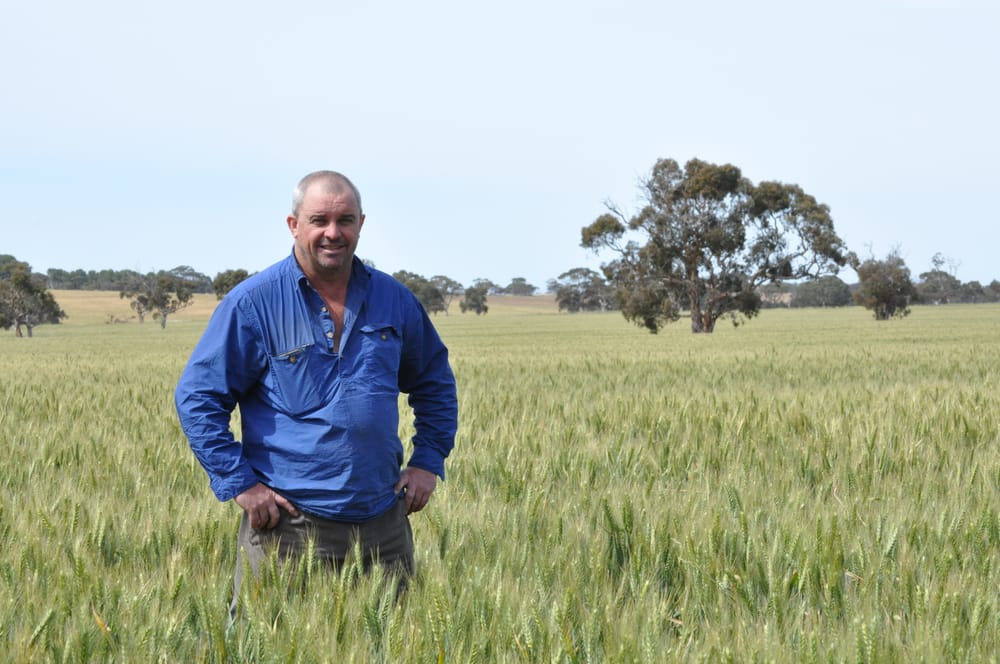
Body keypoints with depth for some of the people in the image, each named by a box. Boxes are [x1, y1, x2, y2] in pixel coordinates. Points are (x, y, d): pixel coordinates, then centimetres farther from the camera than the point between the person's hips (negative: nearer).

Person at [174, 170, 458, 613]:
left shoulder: (393, 300, 9)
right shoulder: (252, 304, -5)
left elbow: (435, 382, 24)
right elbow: (197, 397, -3)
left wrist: (428, 460, 12)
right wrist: (239, 483, -9)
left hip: (382, 525, 4)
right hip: (286, 527, -4)